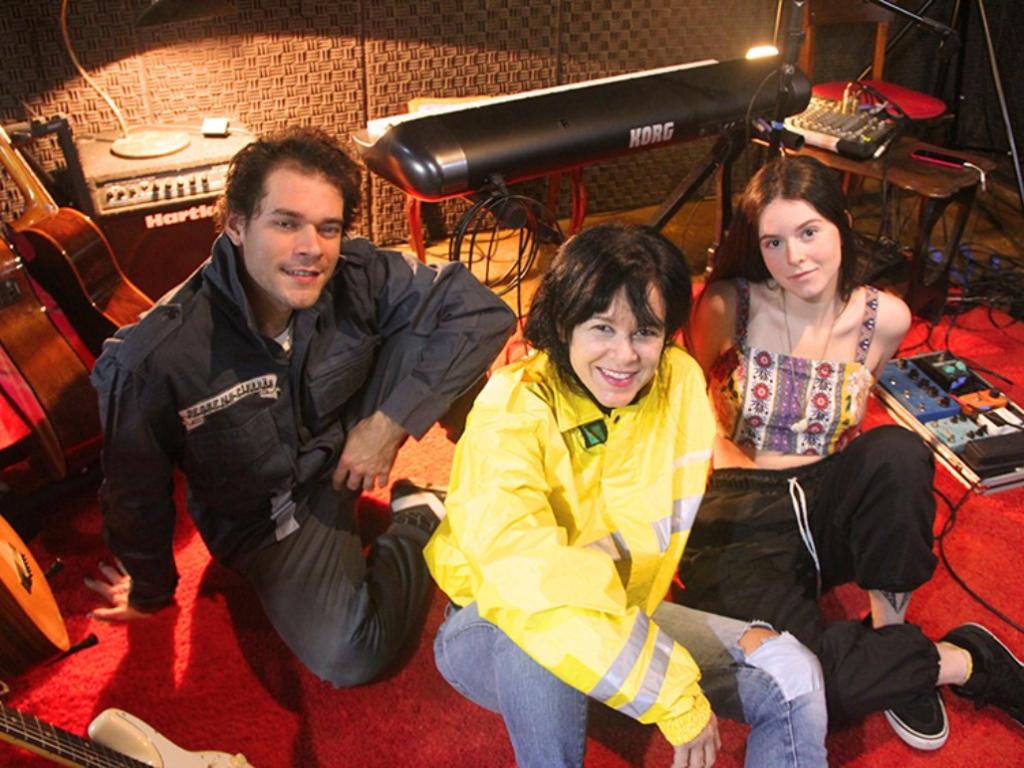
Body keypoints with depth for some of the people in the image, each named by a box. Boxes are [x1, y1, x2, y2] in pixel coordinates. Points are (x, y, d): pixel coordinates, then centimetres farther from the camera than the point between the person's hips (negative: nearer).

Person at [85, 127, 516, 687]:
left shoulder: (357, 277, -24)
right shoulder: (151, 361, -30)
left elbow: (484, 313, -21)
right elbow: (135, 496, -13)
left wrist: (391, 422, -24)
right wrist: (150, 592, 6)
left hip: (348, 444, 2)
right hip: (265, 510, -2)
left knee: (429, 333, -22)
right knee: (349, 657, -22)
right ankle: (422, 522, 5)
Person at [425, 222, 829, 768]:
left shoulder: (682, 384, -12)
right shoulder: (512, 415, -28)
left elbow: (665, 523, -5)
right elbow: (531, 583, -39)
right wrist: (673, 695, -38)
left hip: (621, 613, 4)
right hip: (495, 629, -4)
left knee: (793, 679, -11)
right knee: (542, 640, -39)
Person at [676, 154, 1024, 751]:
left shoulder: (885, 319, -1)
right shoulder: (728, 307, -7)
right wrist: (751, 473, -3)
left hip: (830, 509, 2)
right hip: (741, 520, -2)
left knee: (898, 452, -34)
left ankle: (891, 633, -10)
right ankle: (961, 661, -4)